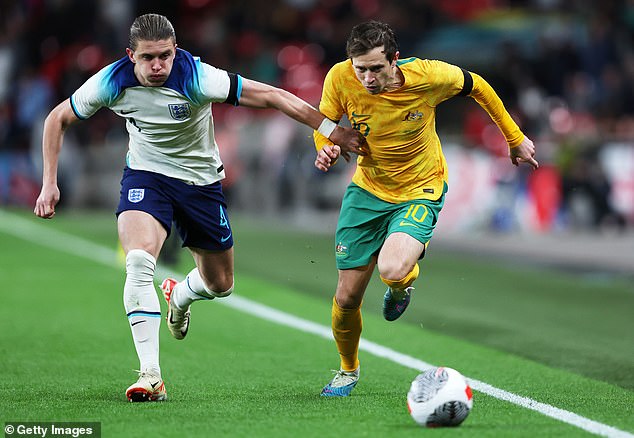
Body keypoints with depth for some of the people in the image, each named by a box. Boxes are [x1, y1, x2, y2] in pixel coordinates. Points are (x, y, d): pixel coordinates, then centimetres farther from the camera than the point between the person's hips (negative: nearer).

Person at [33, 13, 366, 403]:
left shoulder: (197, 78, -28)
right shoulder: (112, 83, -20)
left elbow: (271, 96, -26)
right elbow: (59, 119, -3)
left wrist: (332, 130, -28)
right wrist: (50, 183, -8)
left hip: (201, 180, 1)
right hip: (146, 176, 0)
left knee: (220, 285, 12)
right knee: (139, 261, -28)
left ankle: (179, 295, 51)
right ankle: (151, 376, -26)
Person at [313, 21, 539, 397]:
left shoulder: (428, 76, -23)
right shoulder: (340, 78, -18)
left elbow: (477, 87, -2)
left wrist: (516, 139, 8)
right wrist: (326, 148, -22)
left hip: (420, 192, -3)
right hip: (368, 190, 3)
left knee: (393, 271, -31)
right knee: (347, 297, 3)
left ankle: (404, 283, 10)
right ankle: (348, 370, 34)